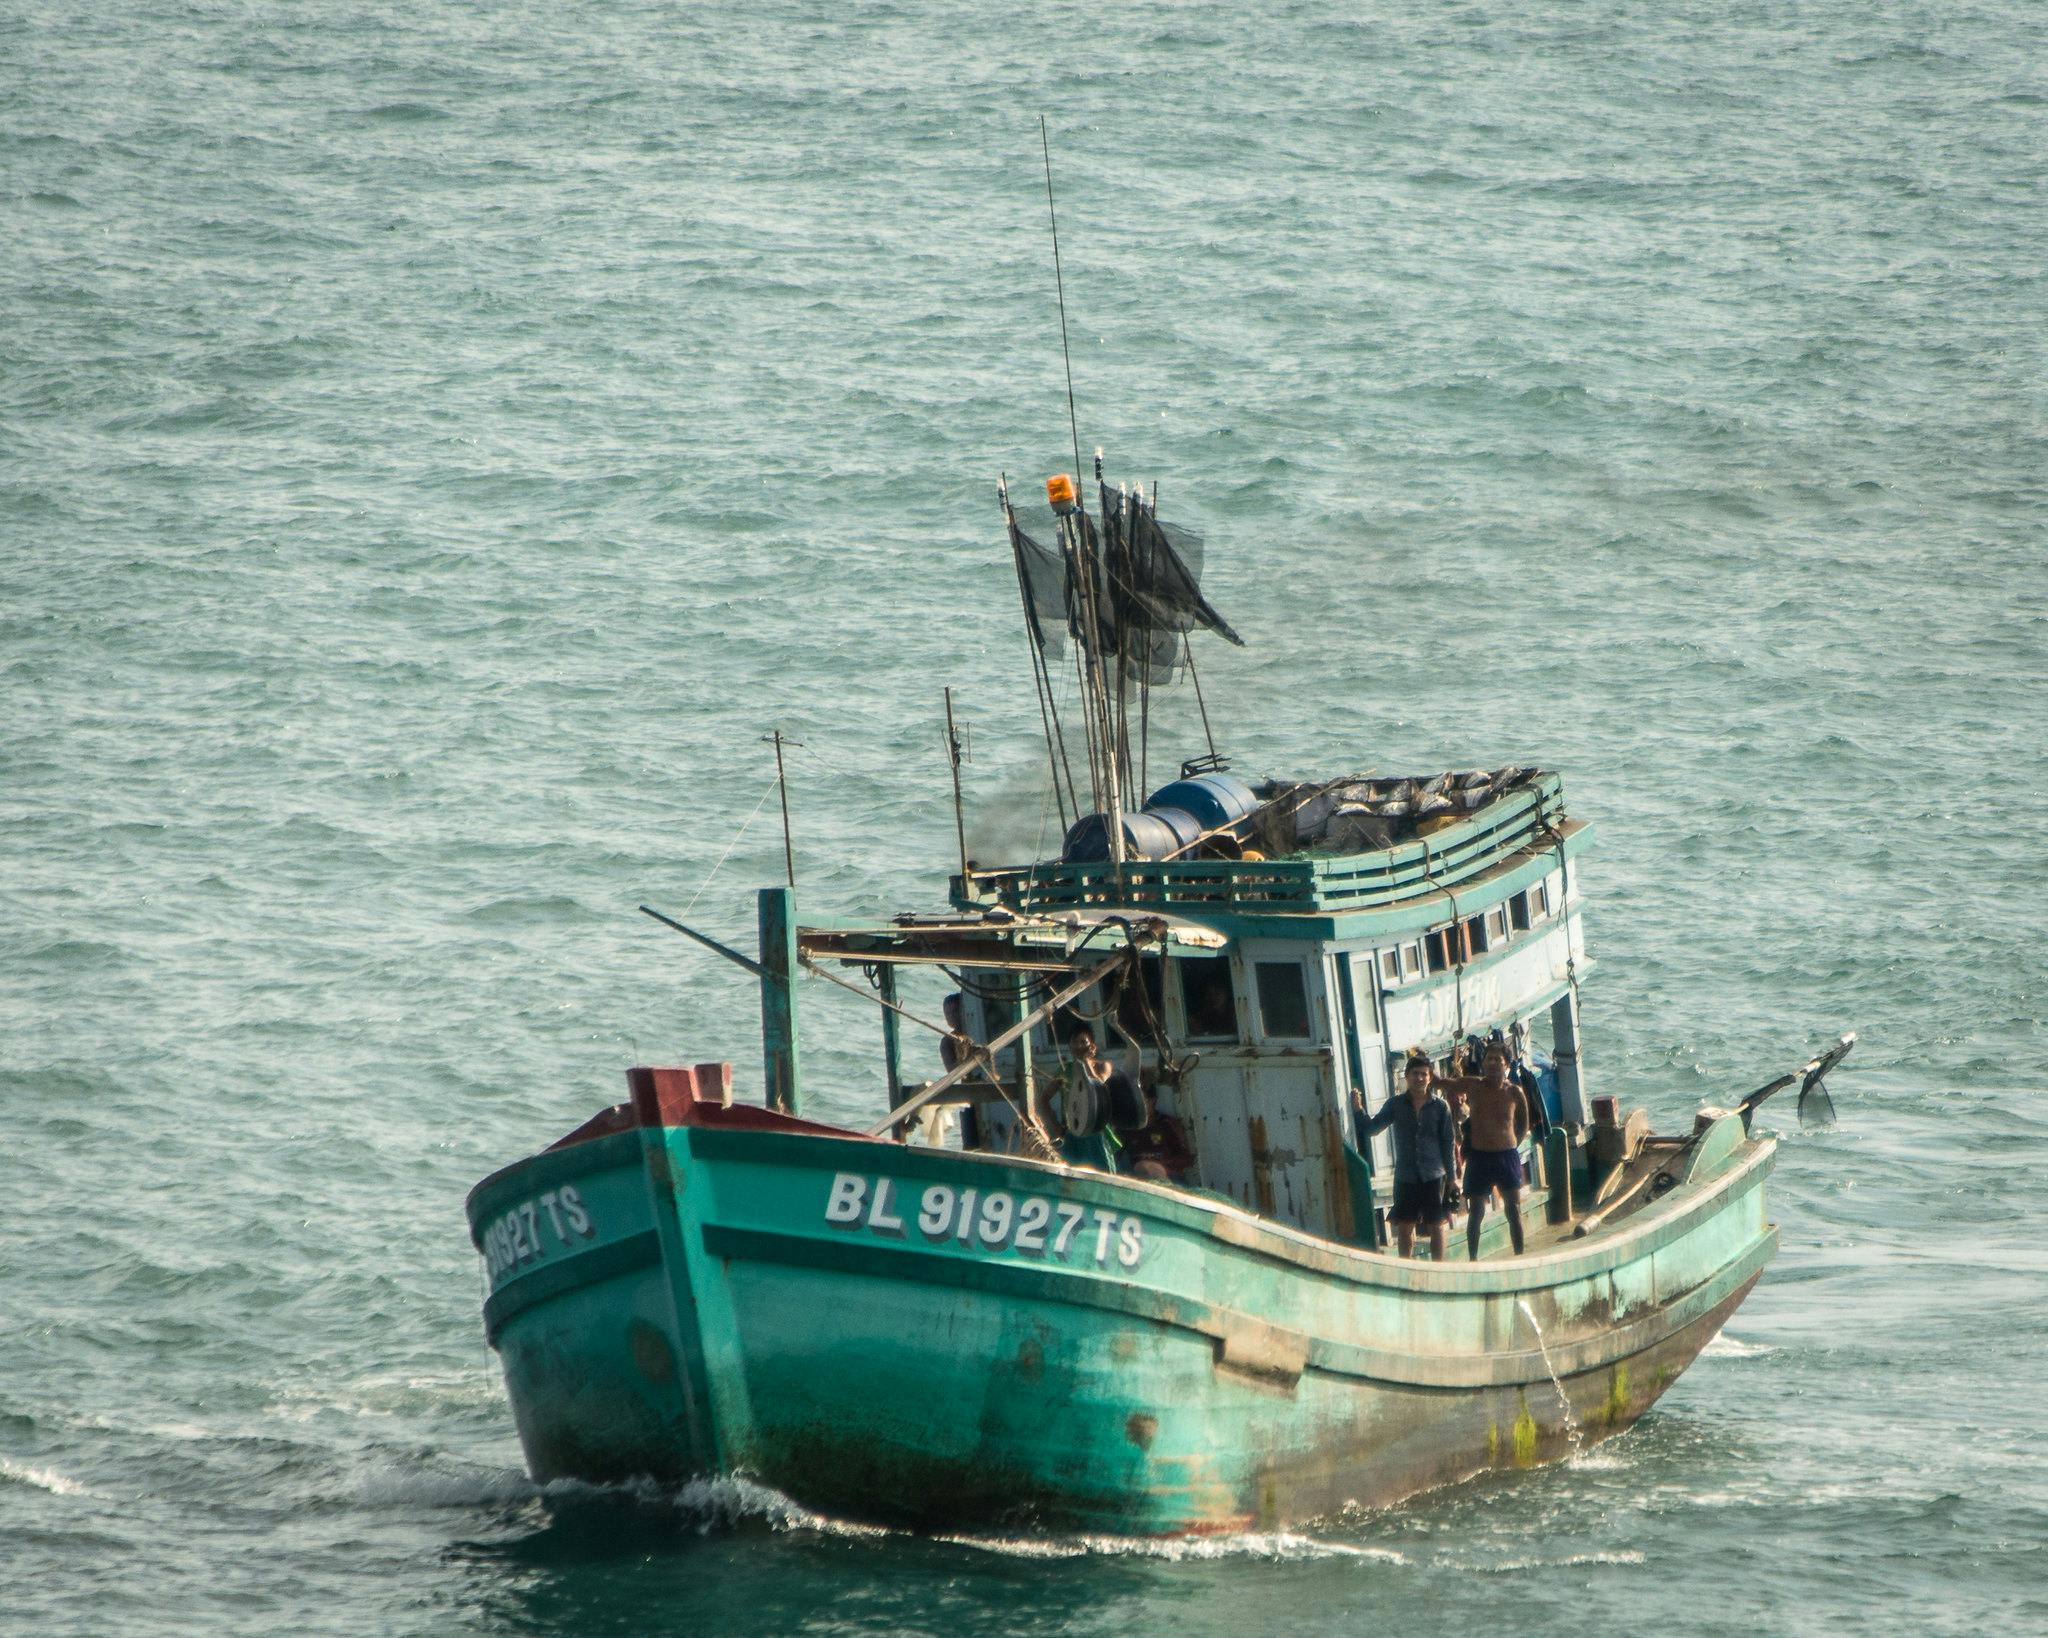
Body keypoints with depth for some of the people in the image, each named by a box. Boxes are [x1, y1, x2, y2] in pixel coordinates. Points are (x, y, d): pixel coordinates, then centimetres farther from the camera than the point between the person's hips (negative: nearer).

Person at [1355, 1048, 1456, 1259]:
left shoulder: (1440, 1107, 0)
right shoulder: (1396, 1104, 2)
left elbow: (1447, 1143, 4)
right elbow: (1371, 1129, 1)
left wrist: (1451, 1175, 3)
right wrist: (1359, 1110, -16)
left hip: (1433, 1176, -1)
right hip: (1405, 1176, 1)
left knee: (1436, 1226, 6)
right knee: (1404, 1227, 5)